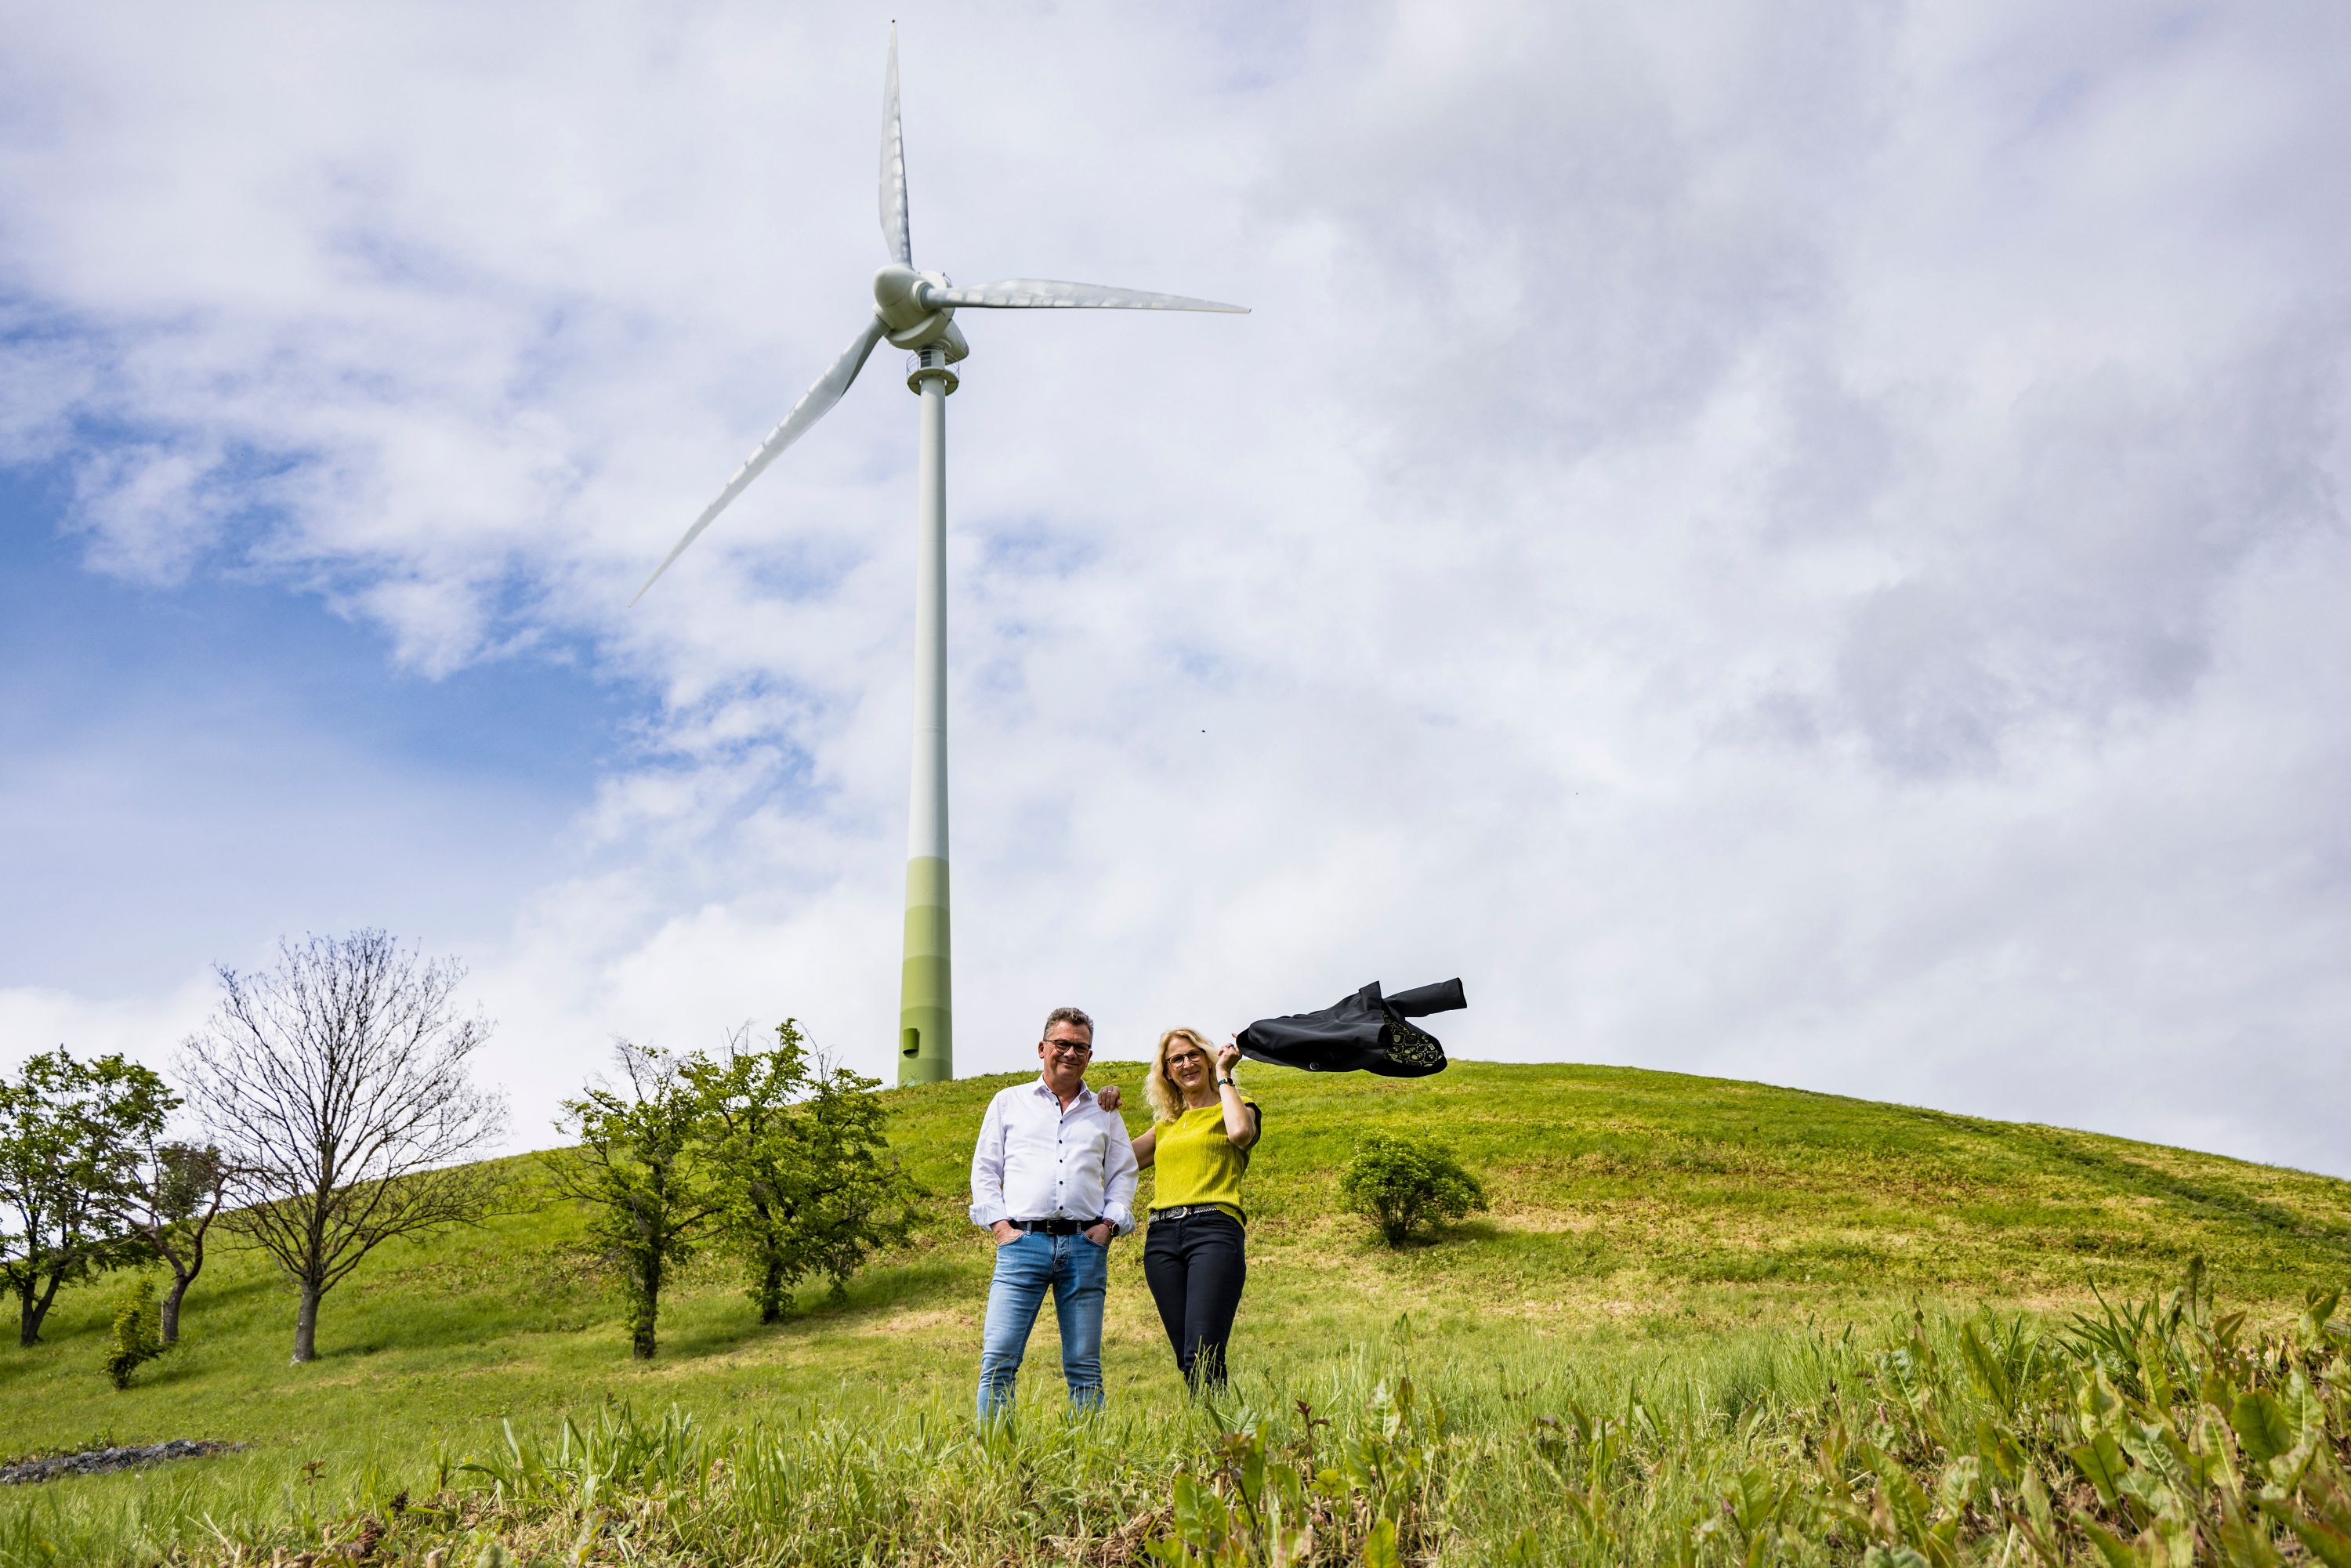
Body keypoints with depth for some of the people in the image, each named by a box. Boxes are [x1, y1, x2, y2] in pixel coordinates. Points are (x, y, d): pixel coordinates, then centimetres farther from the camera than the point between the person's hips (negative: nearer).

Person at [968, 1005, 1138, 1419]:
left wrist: (1109, 1222, 4)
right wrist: (998, 1223, 0)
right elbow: (984, 1168, 13)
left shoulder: (1104, 1112, 20)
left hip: (1085, 1245, 2)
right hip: (1023, 1242, -1)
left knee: (1084, 1366, 1)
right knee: (998, 1358, -12)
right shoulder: (1009, 1101, 15)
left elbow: (1124, 1172, 20)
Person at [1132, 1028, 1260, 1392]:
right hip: (1161, 1238, 5)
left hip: (1213, 1229, -5)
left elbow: (1240, 1132, -13)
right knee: (1187, 1361, 1)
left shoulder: (1234, 1108, 12)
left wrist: (1224, 1076, -1)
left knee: (1202, 1357, -18)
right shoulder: (1166, 1124, 26)